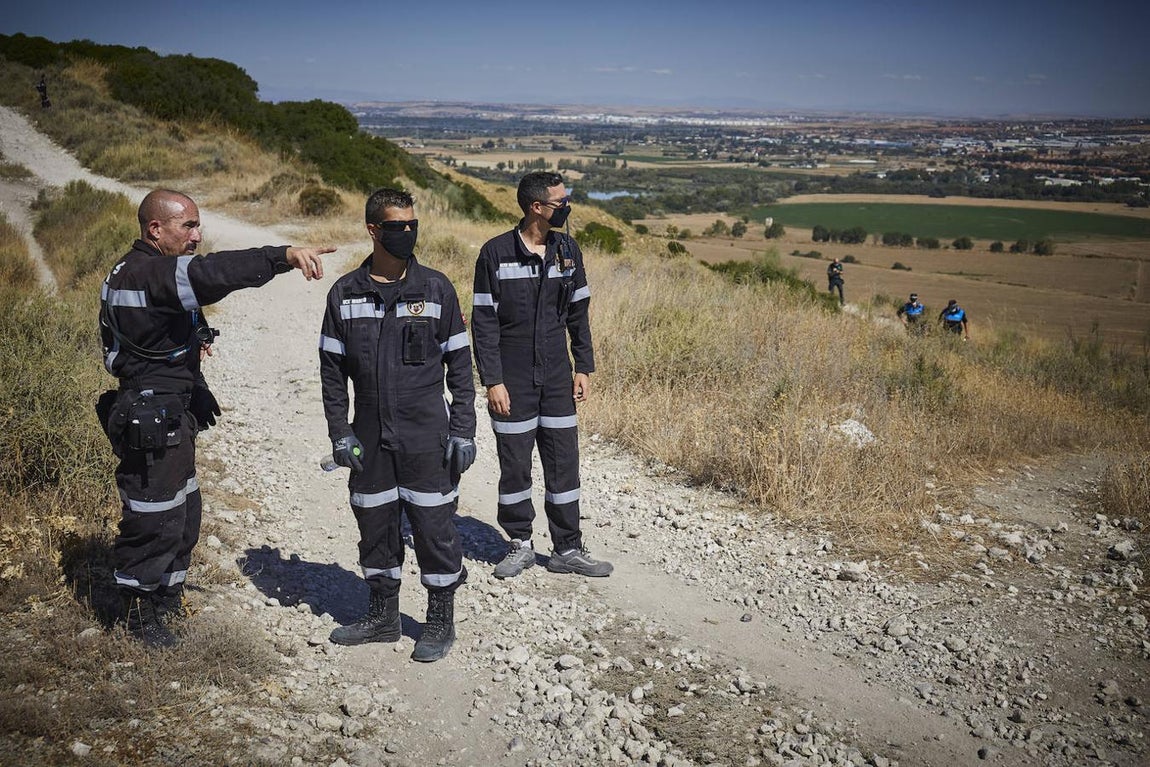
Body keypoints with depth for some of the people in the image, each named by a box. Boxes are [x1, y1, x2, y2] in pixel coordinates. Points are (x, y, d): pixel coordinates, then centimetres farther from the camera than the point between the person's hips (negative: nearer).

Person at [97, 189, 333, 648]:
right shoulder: (147, 272, -22)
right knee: (155, 520, 2)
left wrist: (188, 341, 9)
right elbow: (212, 273, -38)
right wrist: (285, 256, -46)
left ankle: (167, 600, 36)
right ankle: (139, 615, 19)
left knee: (184, 512, 20)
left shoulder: (141, 271, 13)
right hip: (152, 419, -11)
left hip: (171, 417, 11)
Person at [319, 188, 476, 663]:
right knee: (374, 524, 12)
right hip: (370, 437, 3)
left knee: (433, 524, 2)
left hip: (426, 435, -2)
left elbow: (459, 367, 0)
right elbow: (332, 370, 6)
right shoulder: (345, 294, 1)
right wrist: (340, 432, 0)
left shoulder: (436, 290, -3)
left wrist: (463, 431, -4)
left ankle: (441, 620, 20)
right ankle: (382, 615, 31)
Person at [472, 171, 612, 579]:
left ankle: (568, 549, 18)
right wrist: (493, 381, -11)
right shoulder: (496, 253, -8)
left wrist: (584, 368, 7)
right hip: (513, 380, -3)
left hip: (557, 377, 4)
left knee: (564, 462, 6)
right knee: (514, 463, 6)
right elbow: (484, 321, -7)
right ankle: (521, 544, 23)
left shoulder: (567, 250, 4)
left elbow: (578, 313, 12)